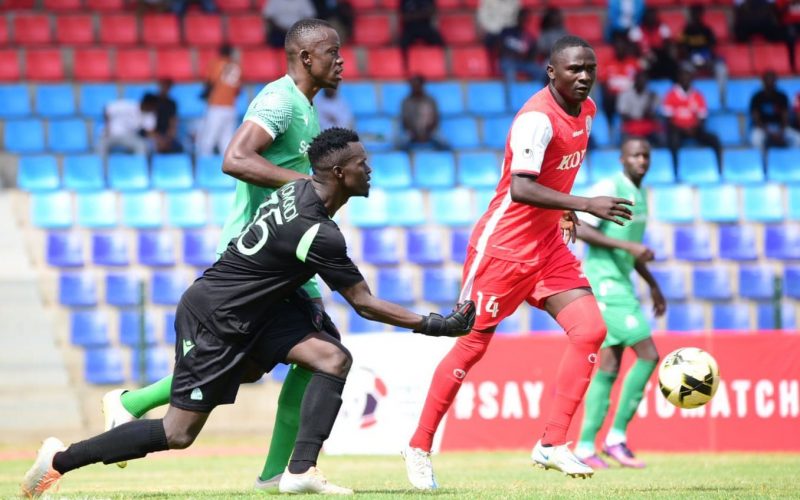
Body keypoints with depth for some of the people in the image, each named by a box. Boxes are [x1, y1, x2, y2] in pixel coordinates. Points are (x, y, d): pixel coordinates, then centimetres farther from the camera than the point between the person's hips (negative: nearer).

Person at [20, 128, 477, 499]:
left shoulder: (299, 190, -1)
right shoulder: (318, 233, -26)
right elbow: (365, 303, -21)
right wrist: (433, 325, -16)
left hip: (253, 309, 9)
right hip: (212, 319, -9)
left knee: (334, 359, -7)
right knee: (179, 434, -4)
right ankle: (62, 459, 9)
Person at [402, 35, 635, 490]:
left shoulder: (587, 110, 5)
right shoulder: (537, 118, -23)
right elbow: (521, 189, -35)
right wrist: (586, 205, -41)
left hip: (549, 246, 8)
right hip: (503, 245, -8)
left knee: (591, 331, -8)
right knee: (472, 346, -1)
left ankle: (552, 445, -4)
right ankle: (419, 447, 14)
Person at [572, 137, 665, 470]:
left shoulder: (639, 194, 17)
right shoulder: (609, 188, -11)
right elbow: (580, 229, -18)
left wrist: (653, 285, 24)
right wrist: (628, 246, -22)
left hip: (620, 284, 9)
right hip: (605, 280, -9)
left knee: (609, 367, 6)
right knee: (648, 355, -12)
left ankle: (586, 447, 7)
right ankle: (617, 437, -7)